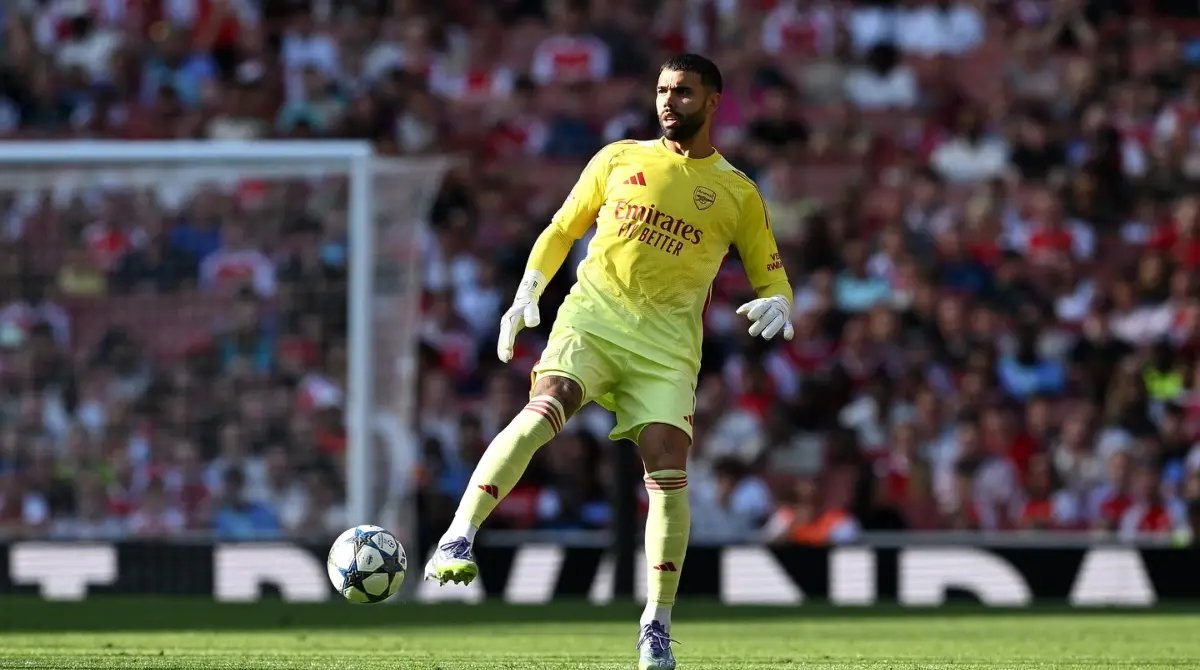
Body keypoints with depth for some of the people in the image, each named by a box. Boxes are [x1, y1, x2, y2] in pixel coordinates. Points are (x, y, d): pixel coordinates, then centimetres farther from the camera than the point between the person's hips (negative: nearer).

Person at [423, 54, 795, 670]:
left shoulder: (737, 194, 10)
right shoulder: (619, 159, 13)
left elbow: (770, 276, 14)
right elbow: (561, 231, 19)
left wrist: (776, 304, -10)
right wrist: (528, 291, 4)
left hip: (667, 342, 0)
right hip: (592, 317, 0)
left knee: (667, 464, -15)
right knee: (543, 408, -28)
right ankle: (456, 540, -37)